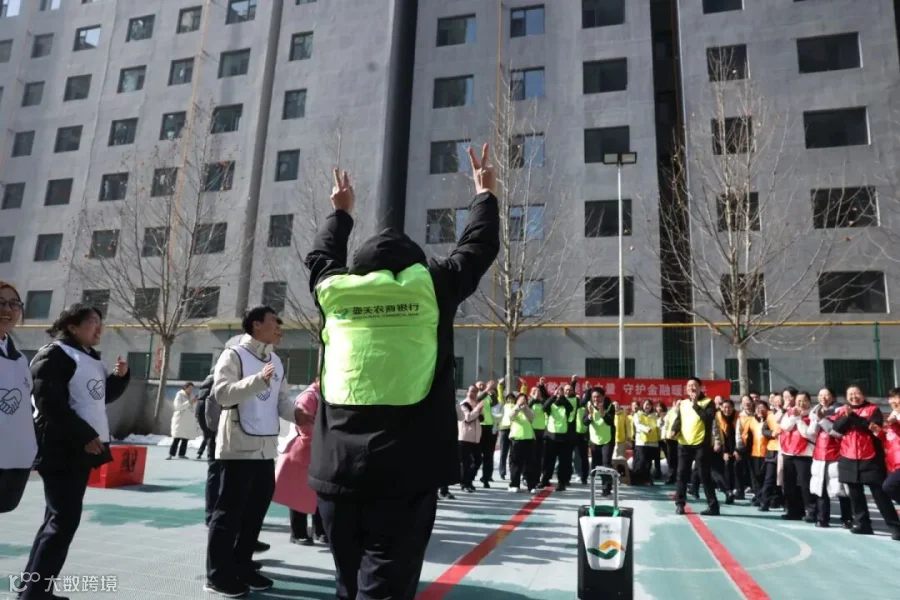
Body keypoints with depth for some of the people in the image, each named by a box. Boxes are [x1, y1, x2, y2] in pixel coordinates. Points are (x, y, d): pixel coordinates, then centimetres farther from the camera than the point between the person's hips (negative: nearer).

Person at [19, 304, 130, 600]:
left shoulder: (92, 359, 17)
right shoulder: (54, 354, -11)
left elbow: (104, 397, 24)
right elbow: (50, 403, -18)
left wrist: (120, 376, 5)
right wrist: (85, 435, -19)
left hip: (83, 448, 10)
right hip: (61, 449, -10)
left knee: (58, 518, 15)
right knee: (65, 519, -10)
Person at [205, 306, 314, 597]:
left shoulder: (277, 362, 13)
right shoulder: (234, 355, -8)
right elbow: (222, 393, -20)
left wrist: (295, 413, -6)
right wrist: (259, 380, -31)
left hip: (266, 448, 8)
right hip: (238, 448, -7)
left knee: (255, 511, 15)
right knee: (229, 511, 2)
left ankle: (242, 566, 29)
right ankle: (218, 574, 14)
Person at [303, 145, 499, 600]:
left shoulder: (334, 290, 8)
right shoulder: (430, 287, 2)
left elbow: (321, 255, 30)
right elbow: (478, 248, 16)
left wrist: (340, 212, 46)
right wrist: (485, 194, 32)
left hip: (338, 468, 4)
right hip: (407, 470, -3)